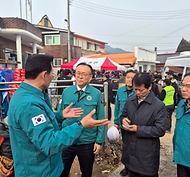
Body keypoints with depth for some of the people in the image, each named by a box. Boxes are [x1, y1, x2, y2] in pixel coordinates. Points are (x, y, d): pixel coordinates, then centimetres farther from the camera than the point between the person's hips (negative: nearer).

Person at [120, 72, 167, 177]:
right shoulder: (129, 101, 2)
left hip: (147, 154, -5)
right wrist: (123, 120, -11)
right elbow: (123, 116, 14)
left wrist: (138, 129, -21)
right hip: (130, 150, 5)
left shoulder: (159, 105, -15)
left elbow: (160, 130, -16)